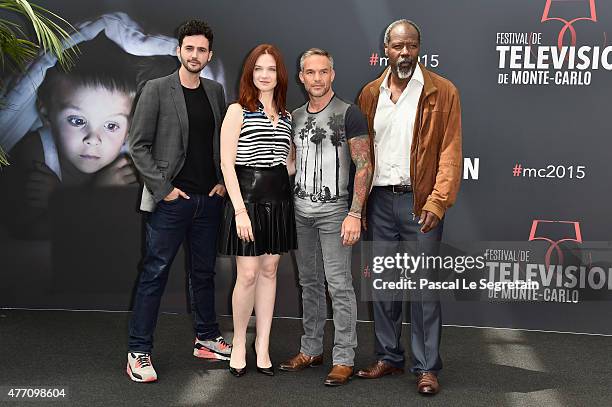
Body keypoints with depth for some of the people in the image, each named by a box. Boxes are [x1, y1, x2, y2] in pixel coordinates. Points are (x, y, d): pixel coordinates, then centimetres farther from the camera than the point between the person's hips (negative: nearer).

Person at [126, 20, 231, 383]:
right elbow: (139, 145, -5)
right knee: (155, 274, -2)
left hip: (210, 199, 5)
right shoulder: (156, 90, -4)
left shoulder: (216, 91, 10)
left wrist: (224, 181, 4)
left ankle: (207, 339, 27)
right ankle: (139, 352, 3)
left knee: (204, 272, 14)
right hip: (172, 200, -5)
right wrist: (163, 187, -10)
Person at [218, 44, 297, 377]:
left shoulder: (286, 115, 12)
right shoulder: (238, 111, -3)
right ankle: (239, 343, 12)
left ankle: (262, 346, 15)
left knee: (269, 270, 7)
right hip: (247, 196, -5)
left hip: (279, 198, 5)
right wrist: (240, 209, -15)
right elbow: (227, 164, -8)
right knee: (248, 273, -7)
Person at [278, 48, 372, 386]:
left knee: (339, 286, -4)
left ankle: (343, 359, 3)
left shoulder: (348, 114, -8)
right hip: (300, 211, 6)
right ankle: (311, 350, 24)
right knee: (309, 282, 14)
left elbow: (364, 166, -11)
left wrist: (355, 214, -18)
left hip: (333, 212, -6)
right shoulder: (295, 117, 11)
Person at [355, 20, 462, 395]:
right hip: (379, 199, 4)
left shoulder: (442, 92, -2)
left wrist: (437, 203, -16)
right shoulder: (371, 94, 10)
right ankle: (389, 357, 23)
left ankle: (427, 368, 8)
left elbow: (451, 152, -7)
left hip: (419, 201, -4)